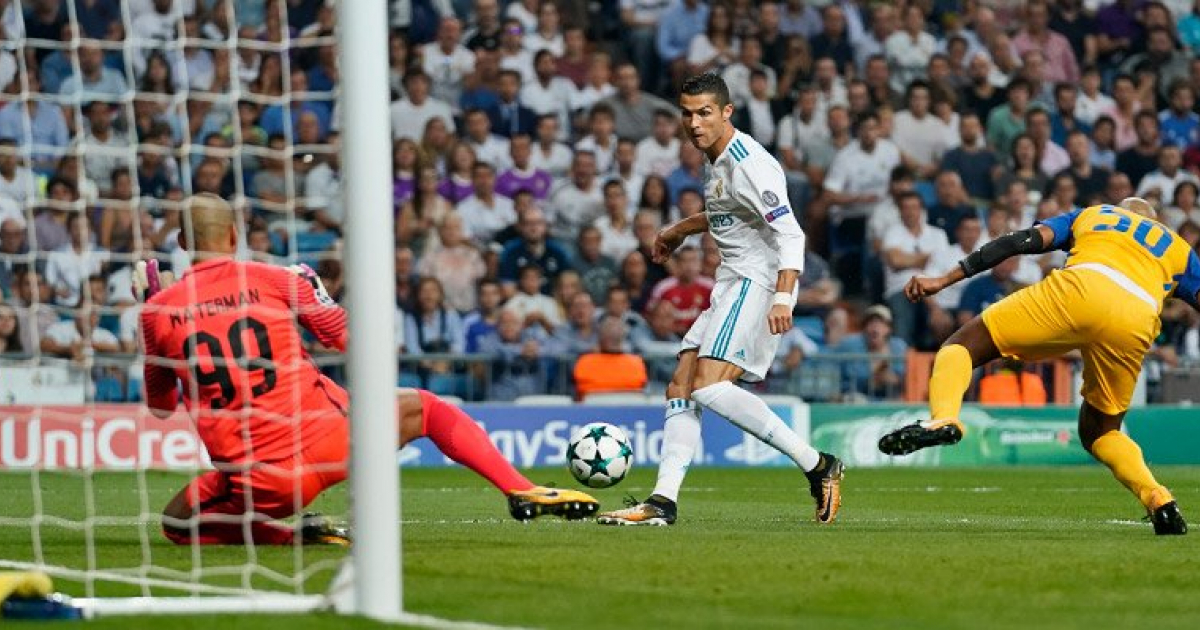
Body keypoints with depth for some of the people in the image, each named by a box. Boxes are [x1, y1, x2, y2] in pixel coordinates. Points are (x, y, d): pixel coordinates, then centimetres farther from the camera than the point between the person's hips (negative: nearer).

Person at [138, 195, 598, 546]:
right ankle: (522, 491, 13)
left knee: (176, 524, 24)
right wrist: (316, 294, 30)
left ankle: (291, 535, 1)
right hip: (326, 438, 1)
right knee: (422, 407, 26)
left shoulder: (158, 310, 4)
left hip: (258, 482, -1)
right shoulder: (274, 280, 2)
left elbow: (160, 405, 18)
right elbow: (350, 337, 10)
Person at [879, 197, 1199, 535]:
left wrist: (944, 280, 16)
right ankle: (1158, 500, 2)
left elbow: (1021, 241, 20)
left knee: (962, 345, 6)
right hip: (1135, 327, 3)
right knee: (1099, 432, 24)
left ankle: (943, 418, -24)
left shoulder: (1091, 214, 34)